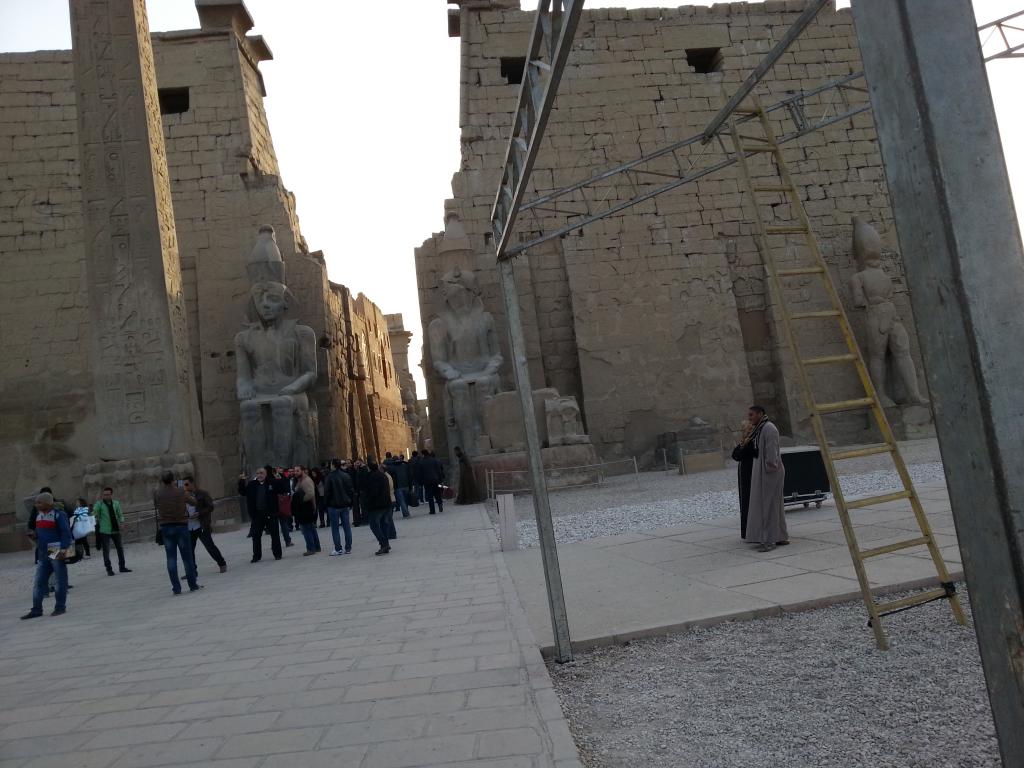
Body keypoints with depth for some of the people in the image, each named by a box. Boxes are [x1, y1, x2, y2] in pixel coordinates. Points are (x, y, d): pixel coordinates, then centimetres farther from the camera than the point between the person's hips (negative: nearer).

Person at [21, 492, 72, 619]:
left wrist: (64, 549, -22)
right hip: (43, 554, 8)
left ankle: (60, 607, 12)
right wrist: (35, 534, 3)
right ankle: (36, 609, 15)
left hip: (57, 552, -8)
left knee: (60, 581, 4)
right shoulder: (38, 515, 11)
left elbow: (66, 533, -16)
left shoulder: (59, 514, -12)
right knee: (39, 582, 8)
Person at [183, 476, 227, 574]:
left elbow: (210, 507, -9)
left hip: (202, 526, -5)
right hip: (190, 527, 6)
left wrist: (199, 514, -20)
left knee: (210, 546, -3)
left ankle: (222, 564, 11)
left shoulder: (202, 494, -6)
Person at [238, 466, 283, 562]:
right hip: (257, 514, 2)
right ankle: (256, 556, 19)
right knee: (256, 536, 9)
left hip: (271, 514, -2)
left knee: (275, 534, 7)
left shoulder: (272, 482, -4)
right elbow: (242, 492, 5)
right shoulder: (251, 484, 3)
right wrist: (241, 482, -10)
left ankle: (277, 554, 19)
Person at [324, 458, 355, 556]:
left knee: (335, 528, 1)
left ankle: (338, 549, 0)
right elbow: (351, 490, 7)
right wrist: (350, 503, 13)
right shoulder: (346, 476, 3)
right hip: (345, 505, 5)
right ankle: (348, 548, 11)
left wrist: (326, 504, 0)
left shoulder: (330, 477, -13)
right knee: (346, 526, 9)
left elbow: (327, 492, -12)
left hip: (333, 505, -5)